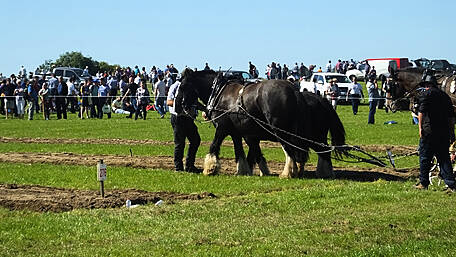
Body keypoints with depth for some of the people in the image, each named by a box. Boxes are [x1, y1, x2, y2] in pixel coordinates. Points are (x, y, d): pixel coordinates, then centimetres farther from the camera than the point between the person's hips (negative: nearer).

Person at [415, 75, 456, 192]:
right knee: (444, 158, 5)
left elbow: (421, 112, -13)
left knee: (425, 157, 6)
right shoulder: (445, 95, 17)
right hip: (444, 132, 5)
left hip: (429, 131, -5)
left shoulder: (425, 94, 0)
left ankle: (423, 183, 10)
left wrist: (420, 127, -14)